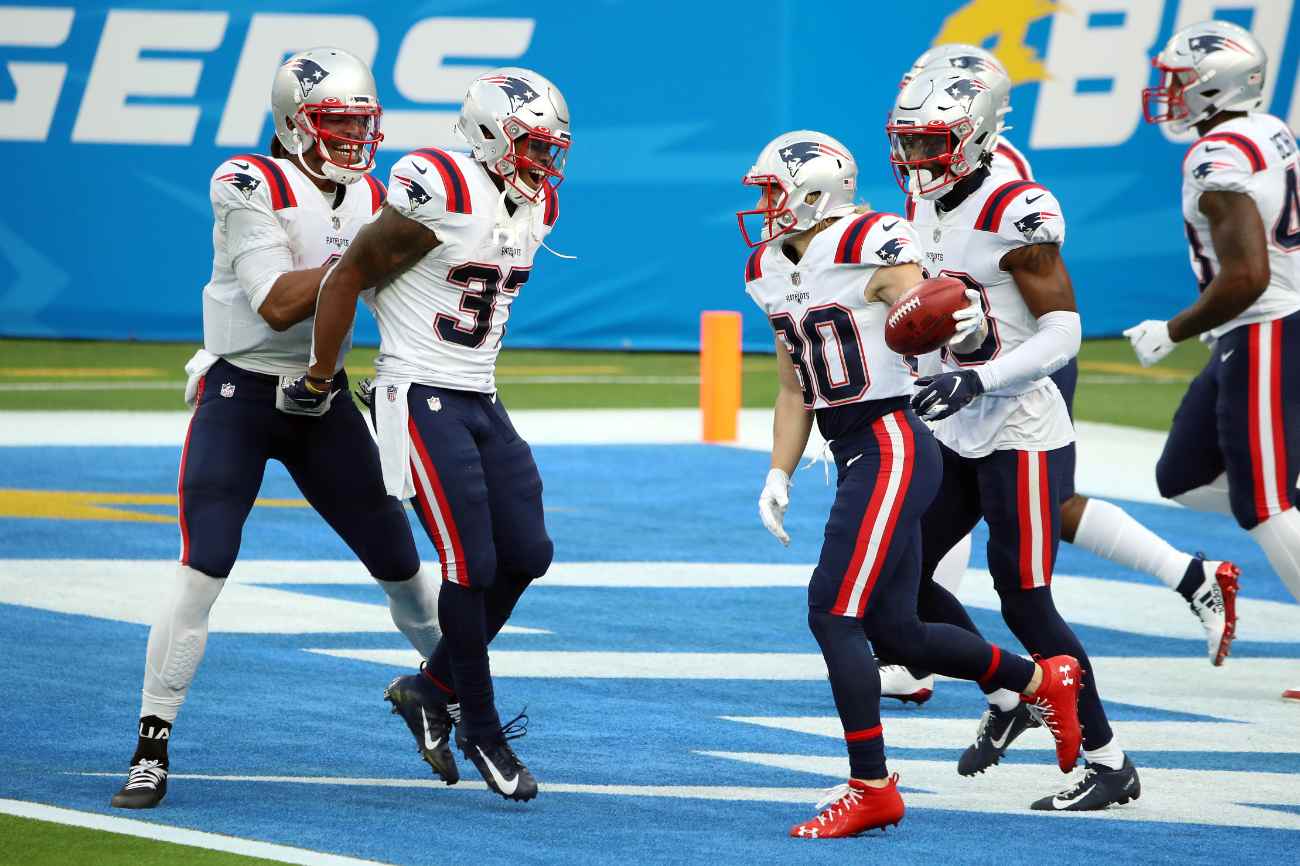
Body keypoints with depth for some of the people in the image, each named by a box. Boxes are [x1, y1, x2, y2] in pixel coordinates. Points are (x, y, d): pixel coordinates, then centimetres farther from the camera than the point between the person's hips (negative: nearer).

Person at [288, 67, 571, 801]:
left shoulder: (537, 205, 7)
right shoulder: (440, 192, -19)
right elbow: (351, 277, -12)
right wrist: (320, 379, -6)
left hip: (481, 402, 8)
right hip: (422, 401, -8)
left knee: (527, 556, 4)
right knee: (473, 567, -9)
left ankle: (433, 687, 21)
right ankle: (482, 730, 5)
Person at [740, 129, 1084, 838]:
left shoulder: (873, 249, -14)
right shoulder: (772, 271, 12)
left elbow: (929, 328, -17)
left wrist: (966, 330, -39)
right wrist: (778, 475, 12)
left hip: (891, 447, -9)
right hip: (854, 456, 9)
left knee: (833, 613, -15)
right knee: (894, 631, 12)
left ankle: (871, 789, -9)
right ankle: (1043, 682, 32)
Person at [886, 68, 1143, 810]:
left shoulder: (1014, 216, -18)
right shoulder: (923, 211, 7)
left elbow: (1063, 333, -21)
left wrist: (978, 380, -31)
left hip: (1020, 435, -8)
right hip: (956, 437, 8)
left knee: (1024, 603, -5)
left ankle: (1111, 763, 7)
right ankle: (1006, 698, 24)